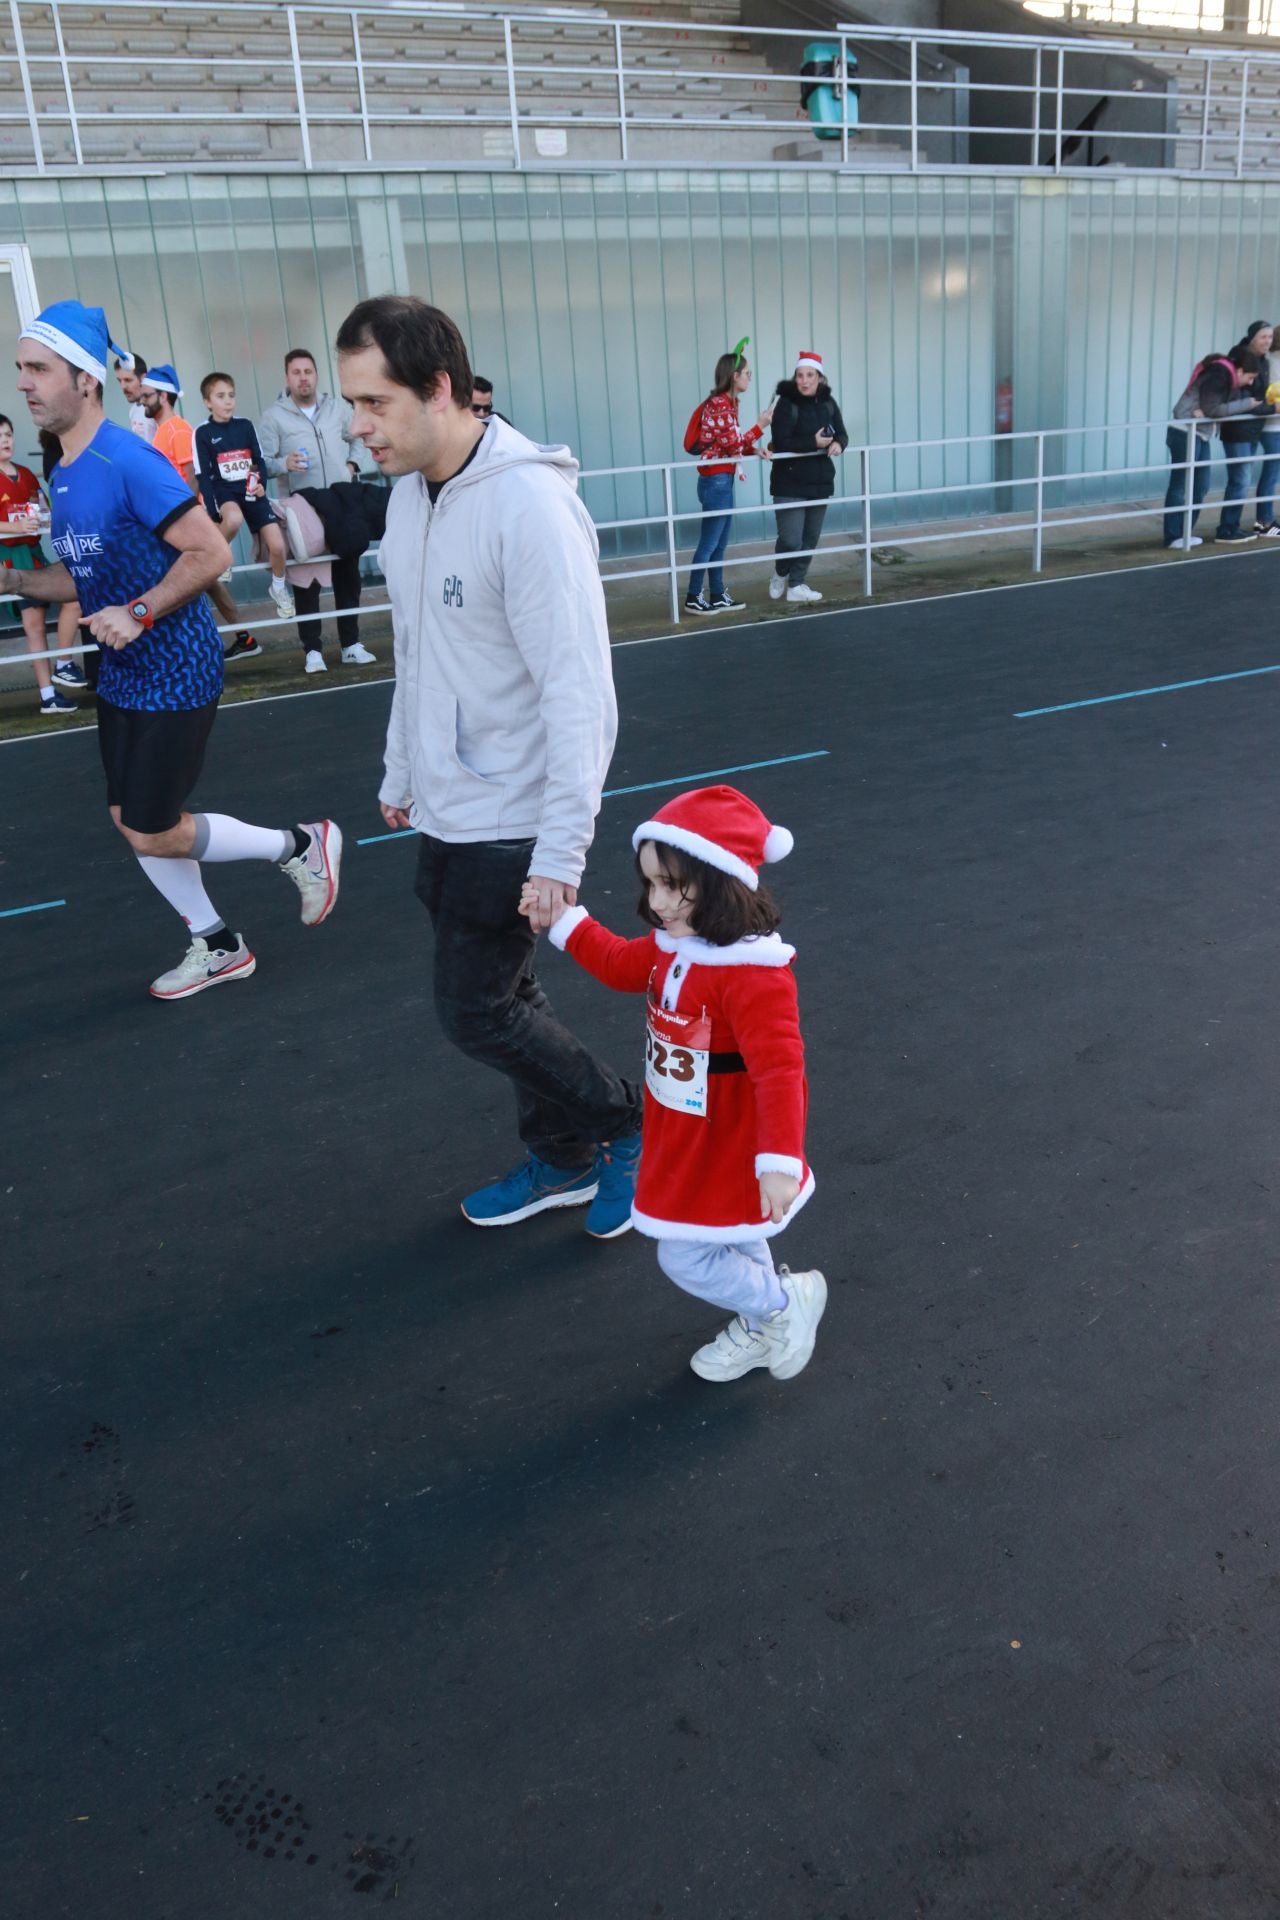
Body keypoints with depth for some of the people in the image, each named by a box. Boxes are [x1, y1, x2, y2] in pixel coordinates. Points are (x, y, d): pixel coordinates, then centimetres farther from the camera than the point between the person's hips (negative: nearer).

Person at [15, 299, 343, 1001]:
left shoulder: (128, 461, -20)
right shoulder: (63, 475, 7)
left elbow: (211, 553, -23)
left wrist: (138, 614, -24)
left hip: (175, 676, -9)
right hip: (122, 678, 9)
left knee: (153, 834, -3)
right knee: (131, 820, 13)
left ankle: (302, 845, 15)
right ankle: (217, 946, 29)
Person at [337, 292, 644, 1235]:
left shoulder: (529, 506, -22)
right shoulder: (409, 493, 4)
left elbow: (579, 694, -24)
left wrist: (562, 849, -25)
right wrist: (401, 772, 21)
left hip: (510, 824, -8)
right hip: (445, 814, 8)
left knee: (478, 1012, 0)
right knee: (502, 995, 16)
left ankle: (631, 1127, 21)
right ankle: (565, 1159, 35)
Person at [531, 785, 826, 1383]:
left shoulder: (752, 973, -33)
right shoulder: (674, 945, -5)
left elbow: (777, 1070, -35)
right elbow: (622, 964, 16)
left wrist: (779, 1163, -38)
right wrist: (564, 919, 13)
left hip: (727, 1157, -9)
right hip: (688, 1148, 9)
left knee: (687, 1259, 2)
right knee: (731, 1245, 26)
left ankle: (787, 1301, 24)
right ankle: (760, 1330, 49)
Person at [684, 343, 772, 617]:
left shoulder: (727, 402, 13)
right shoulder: (719, 404, -16)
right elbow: (732, 443, -18)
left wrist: (755, 449, -2)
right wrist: (760, 427, -11)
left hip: (722, 479, 10)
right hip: (716, 480, -10)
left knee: (720, 542, 13)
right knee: (709, 541, -3)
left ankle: (718, 596, 19)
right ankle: (693, 598, 5)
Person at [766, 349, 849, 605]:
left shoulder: (827, 402, 5)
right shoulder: (787, 403, -12)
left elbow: (841, 433, 11)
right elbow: (780, 443, -20)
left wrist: (838, 444, -13)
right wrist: (814, 443, -28)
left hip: (820, 481, 6)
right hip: (790, 484, -6)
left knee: (810, 538, 11)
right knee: (791, 540, -8)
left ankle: (796, 585, 23)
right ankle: (780, 574, 22)